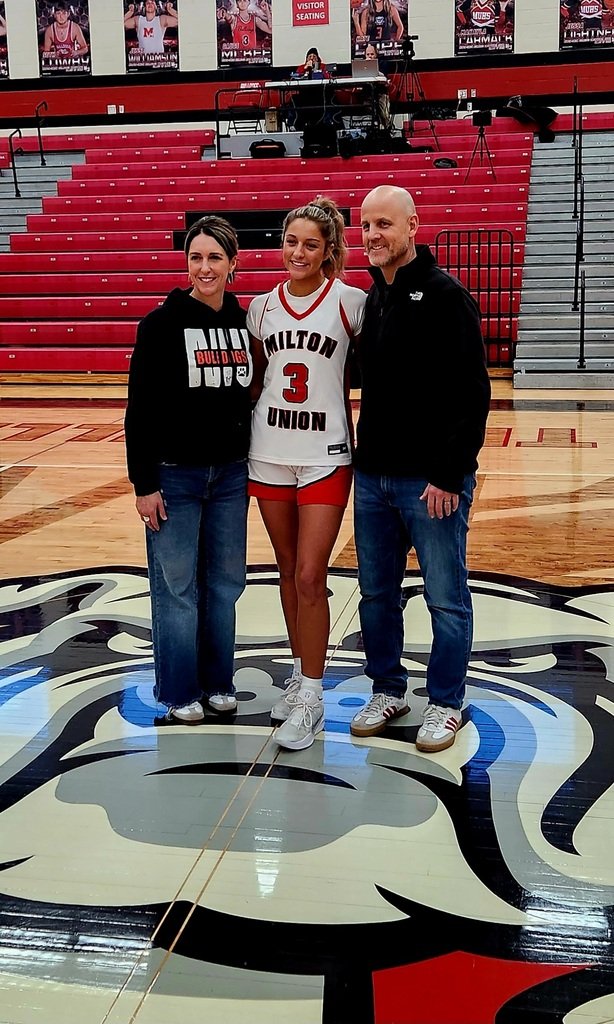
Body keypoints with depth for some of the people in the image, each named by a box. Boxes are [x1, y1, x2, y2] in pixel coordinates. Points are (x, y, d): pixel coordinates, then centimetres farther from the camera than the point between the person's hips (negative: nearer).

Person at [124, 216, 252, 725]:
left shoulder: (245, 322, 5)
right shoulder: (163, 322, -8)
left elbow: (252, 395, 11)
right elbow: (140, 409, -9)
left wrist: (252, 464, 9)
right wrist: (144, 483, -12)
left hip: (231, 474, 4)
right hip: (174, 475, -4)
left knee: (225, 582, 11)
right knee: (176, 586, 3)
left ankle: (218, 681, 26)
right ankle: (180, 692, 16)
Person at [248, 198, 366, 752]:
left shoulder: (350, 301, -6)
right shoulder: (262, 306, 7)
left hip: (325, 456, -4)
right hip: (269, 454, 4)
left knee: (310, 577, -6)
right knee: (288, 571, 13)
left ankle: (311, 698, 4)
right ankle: (301, 672, 28)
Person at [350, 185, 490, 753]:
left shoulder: (445, 296, -11)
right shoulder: (371, 298, 11)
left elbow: (472, 393, -16)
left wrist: (449, 475, -18)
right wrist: (365, 457, 9)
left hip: (431, 480, -7)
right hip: (372, 476, 7)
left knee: (446, 599, 5)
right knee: (377, 593, 14)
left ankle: (445, 704, 19)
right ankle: (388, 690, 30)